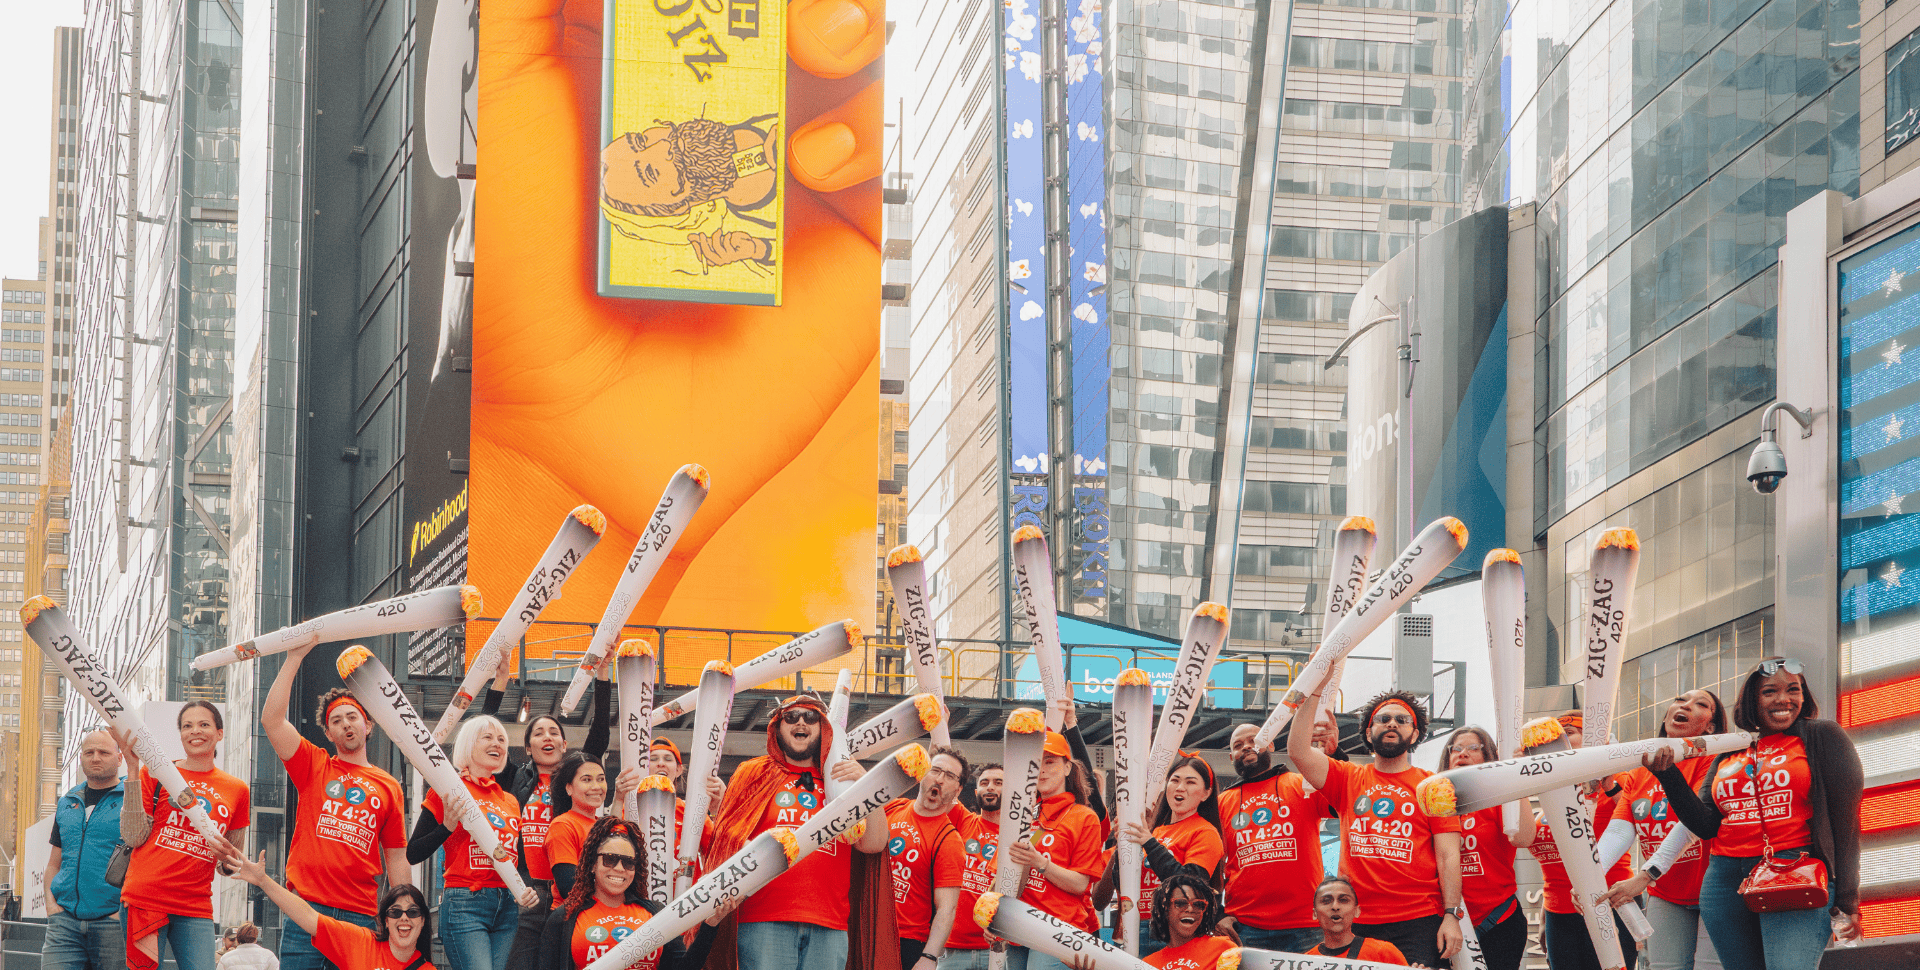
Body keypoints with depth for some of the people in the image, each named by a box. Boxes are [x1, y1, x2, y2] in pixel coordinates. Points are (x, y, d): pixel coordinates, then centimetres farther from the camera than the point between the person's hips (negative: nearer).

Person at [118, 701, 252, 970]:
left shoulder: (236, 790, 13)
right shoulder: (156, 774, 6)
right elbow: (133, 836, -3)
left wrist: (226, 856, -5)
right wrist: (133, 770, -6)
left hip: (195, 907, 2)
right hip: (145, 897, -2)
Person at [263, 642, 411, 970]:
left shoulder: (388, 787, 15)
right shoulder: (314, 766, 12)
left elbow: (397, 861, 16)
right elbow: (271, 719, -1)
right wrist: (295, 657, -3)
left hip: (360, 916, 1)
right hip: (308, 907, -1)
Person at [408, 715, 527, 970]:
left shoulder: (510, 802, 19)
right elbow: (413, 854, -2)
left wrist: (526, 888, 7)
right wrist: (448, 826, -16)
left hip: (507, 909, 6)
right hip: (464, 907, -6)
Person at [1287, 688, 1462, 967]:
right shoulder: (1348, 779, 13)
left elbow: (1448, 855, 2)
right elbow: (1298, 750, -1)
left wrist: (1451, 915, -8)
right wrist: (1315, 691, -3)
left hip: (1418, 922, -2)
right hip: (1356, 922, 2)